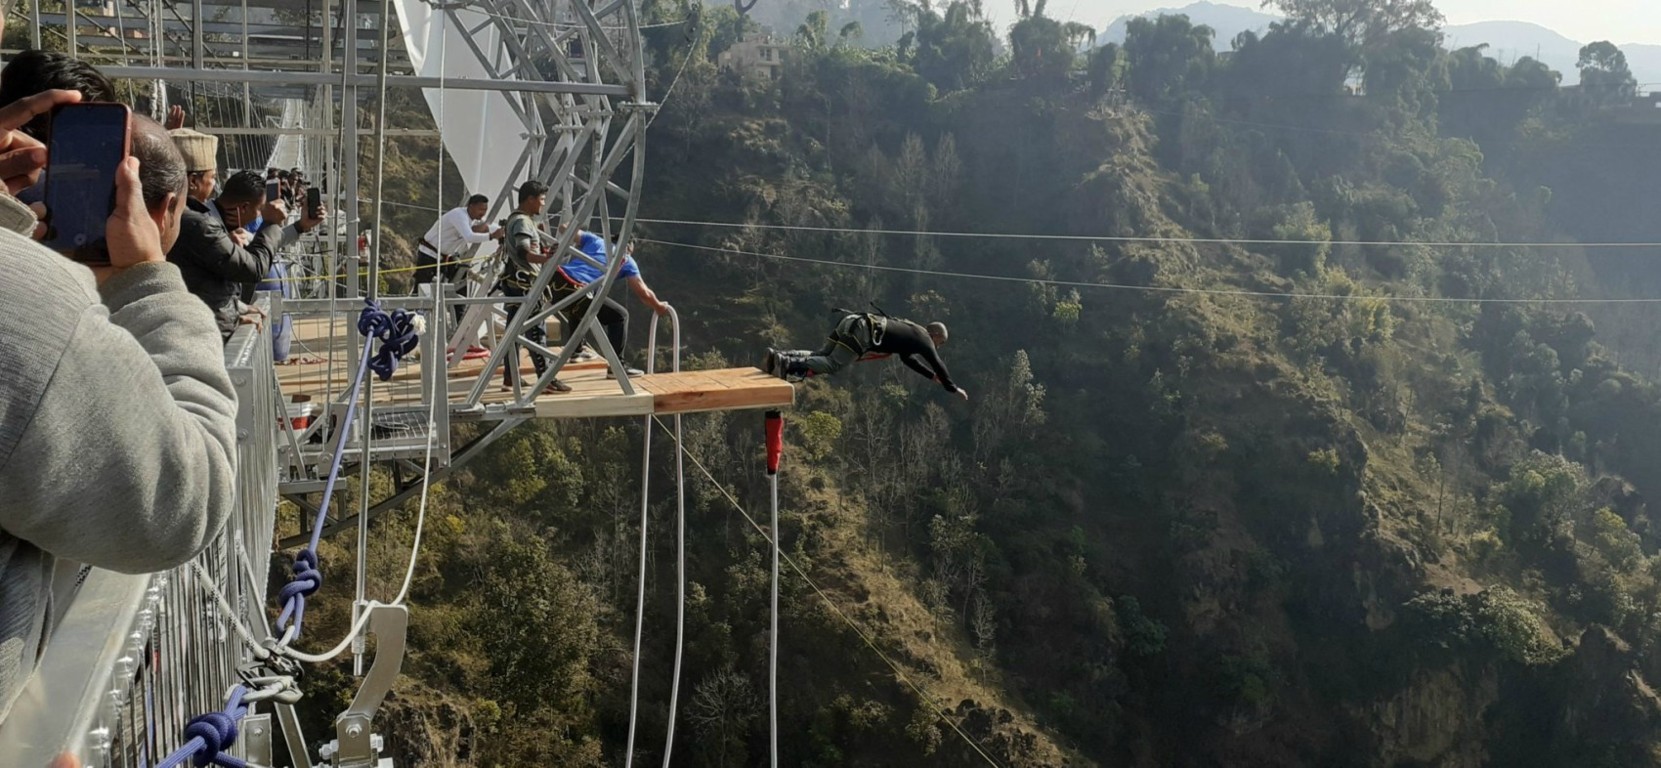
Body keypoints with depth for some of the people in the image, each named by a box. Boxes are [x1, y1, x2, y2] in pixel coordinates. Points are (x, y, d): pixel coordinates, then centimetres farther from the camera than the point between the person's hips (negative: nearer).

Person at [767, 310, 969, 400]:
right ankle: (788, 365, -37)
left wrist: (931, 376, 53)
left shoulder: (911, 333, 36)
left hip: (851, 321, 9)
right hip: (863, 332, -9)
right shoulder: (924, 339, 12)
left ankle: (780, 356, -12)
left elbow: (907, 358, 49)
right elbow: (937, 363, 9)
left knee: (821, 355, 7)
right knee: (831, 364, -18)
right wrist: (952, 388, 20)